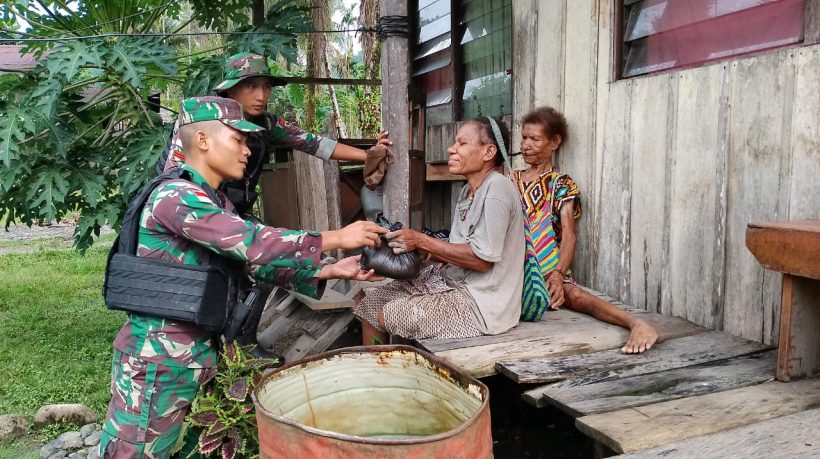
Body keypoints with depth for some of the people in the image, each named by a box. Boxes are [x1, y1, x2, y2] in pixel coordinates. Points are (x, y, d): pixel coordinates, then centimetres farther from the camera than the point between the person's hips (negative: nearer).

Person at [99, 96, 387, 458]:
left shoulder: (219, 204, 11)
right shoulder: (175, 196, -18)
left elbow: (257, 262, 6)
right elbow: (254, 244, -27)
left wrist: (332, 271, -4)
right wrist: (337, 238, -21)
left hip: (197, 356, 9)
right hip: (156, 359, -9)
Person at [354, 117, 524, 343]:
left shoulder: (497, 188, -18)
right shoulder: (468, 190, 11)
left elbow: (482, 259, -22)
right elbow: (460, 250, 11)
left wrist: (422, 241, -18)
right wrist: (418, 248, -6)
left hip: (482, 301, -9)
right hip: (449, 280, 9)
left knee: (388, 317, -12)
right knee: (370, 304, 5)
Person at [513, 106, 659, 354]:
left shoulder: (561, 184, 6)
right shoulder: (510, 181, 18)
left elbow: (569, 235, -6)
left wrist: (558, 275, -22)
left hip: (548, 270, -3)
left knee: (573, 294, -35)